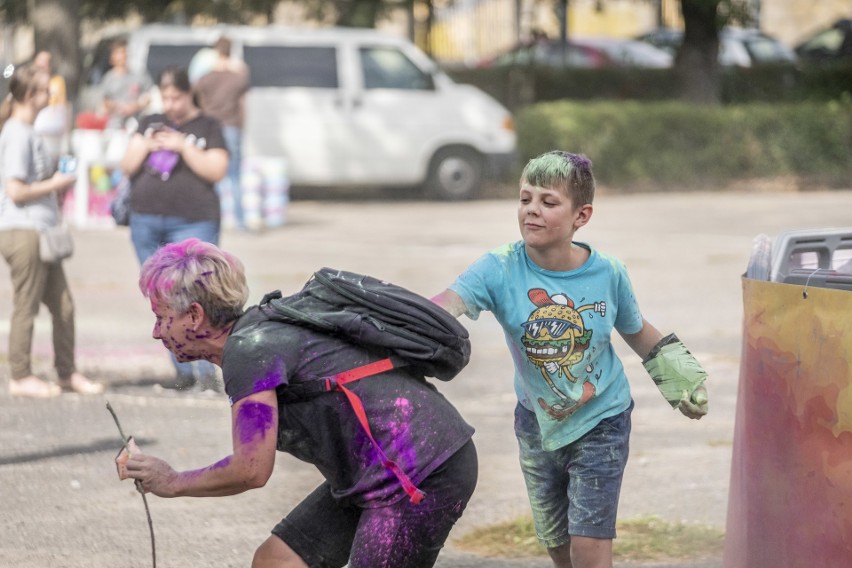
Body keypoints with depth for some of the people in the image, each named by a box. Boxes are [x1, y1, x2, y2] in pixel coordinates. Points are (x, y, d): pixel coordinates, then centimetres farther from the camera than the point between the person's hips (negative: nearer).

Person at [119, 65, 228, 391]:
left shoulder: (207, 127, 5)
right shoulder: (149, 124, 15)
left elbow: (217, 171, -5)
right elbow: (127, 167, 12)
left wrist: (183, 147, -13)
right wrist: (145, 146, -6)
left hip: (193, 223, -5)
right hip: (146, 222, 5)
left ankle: (205, 372, -15)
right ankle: (184, 370, 13)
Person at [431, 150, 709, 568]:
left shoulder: (608, 274, -17)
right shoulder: (501, 270, -21)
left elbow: (637, 332, 3)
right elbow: (447, 305, -39)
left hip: (600, 423, -2)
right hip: (538, 425, 2)